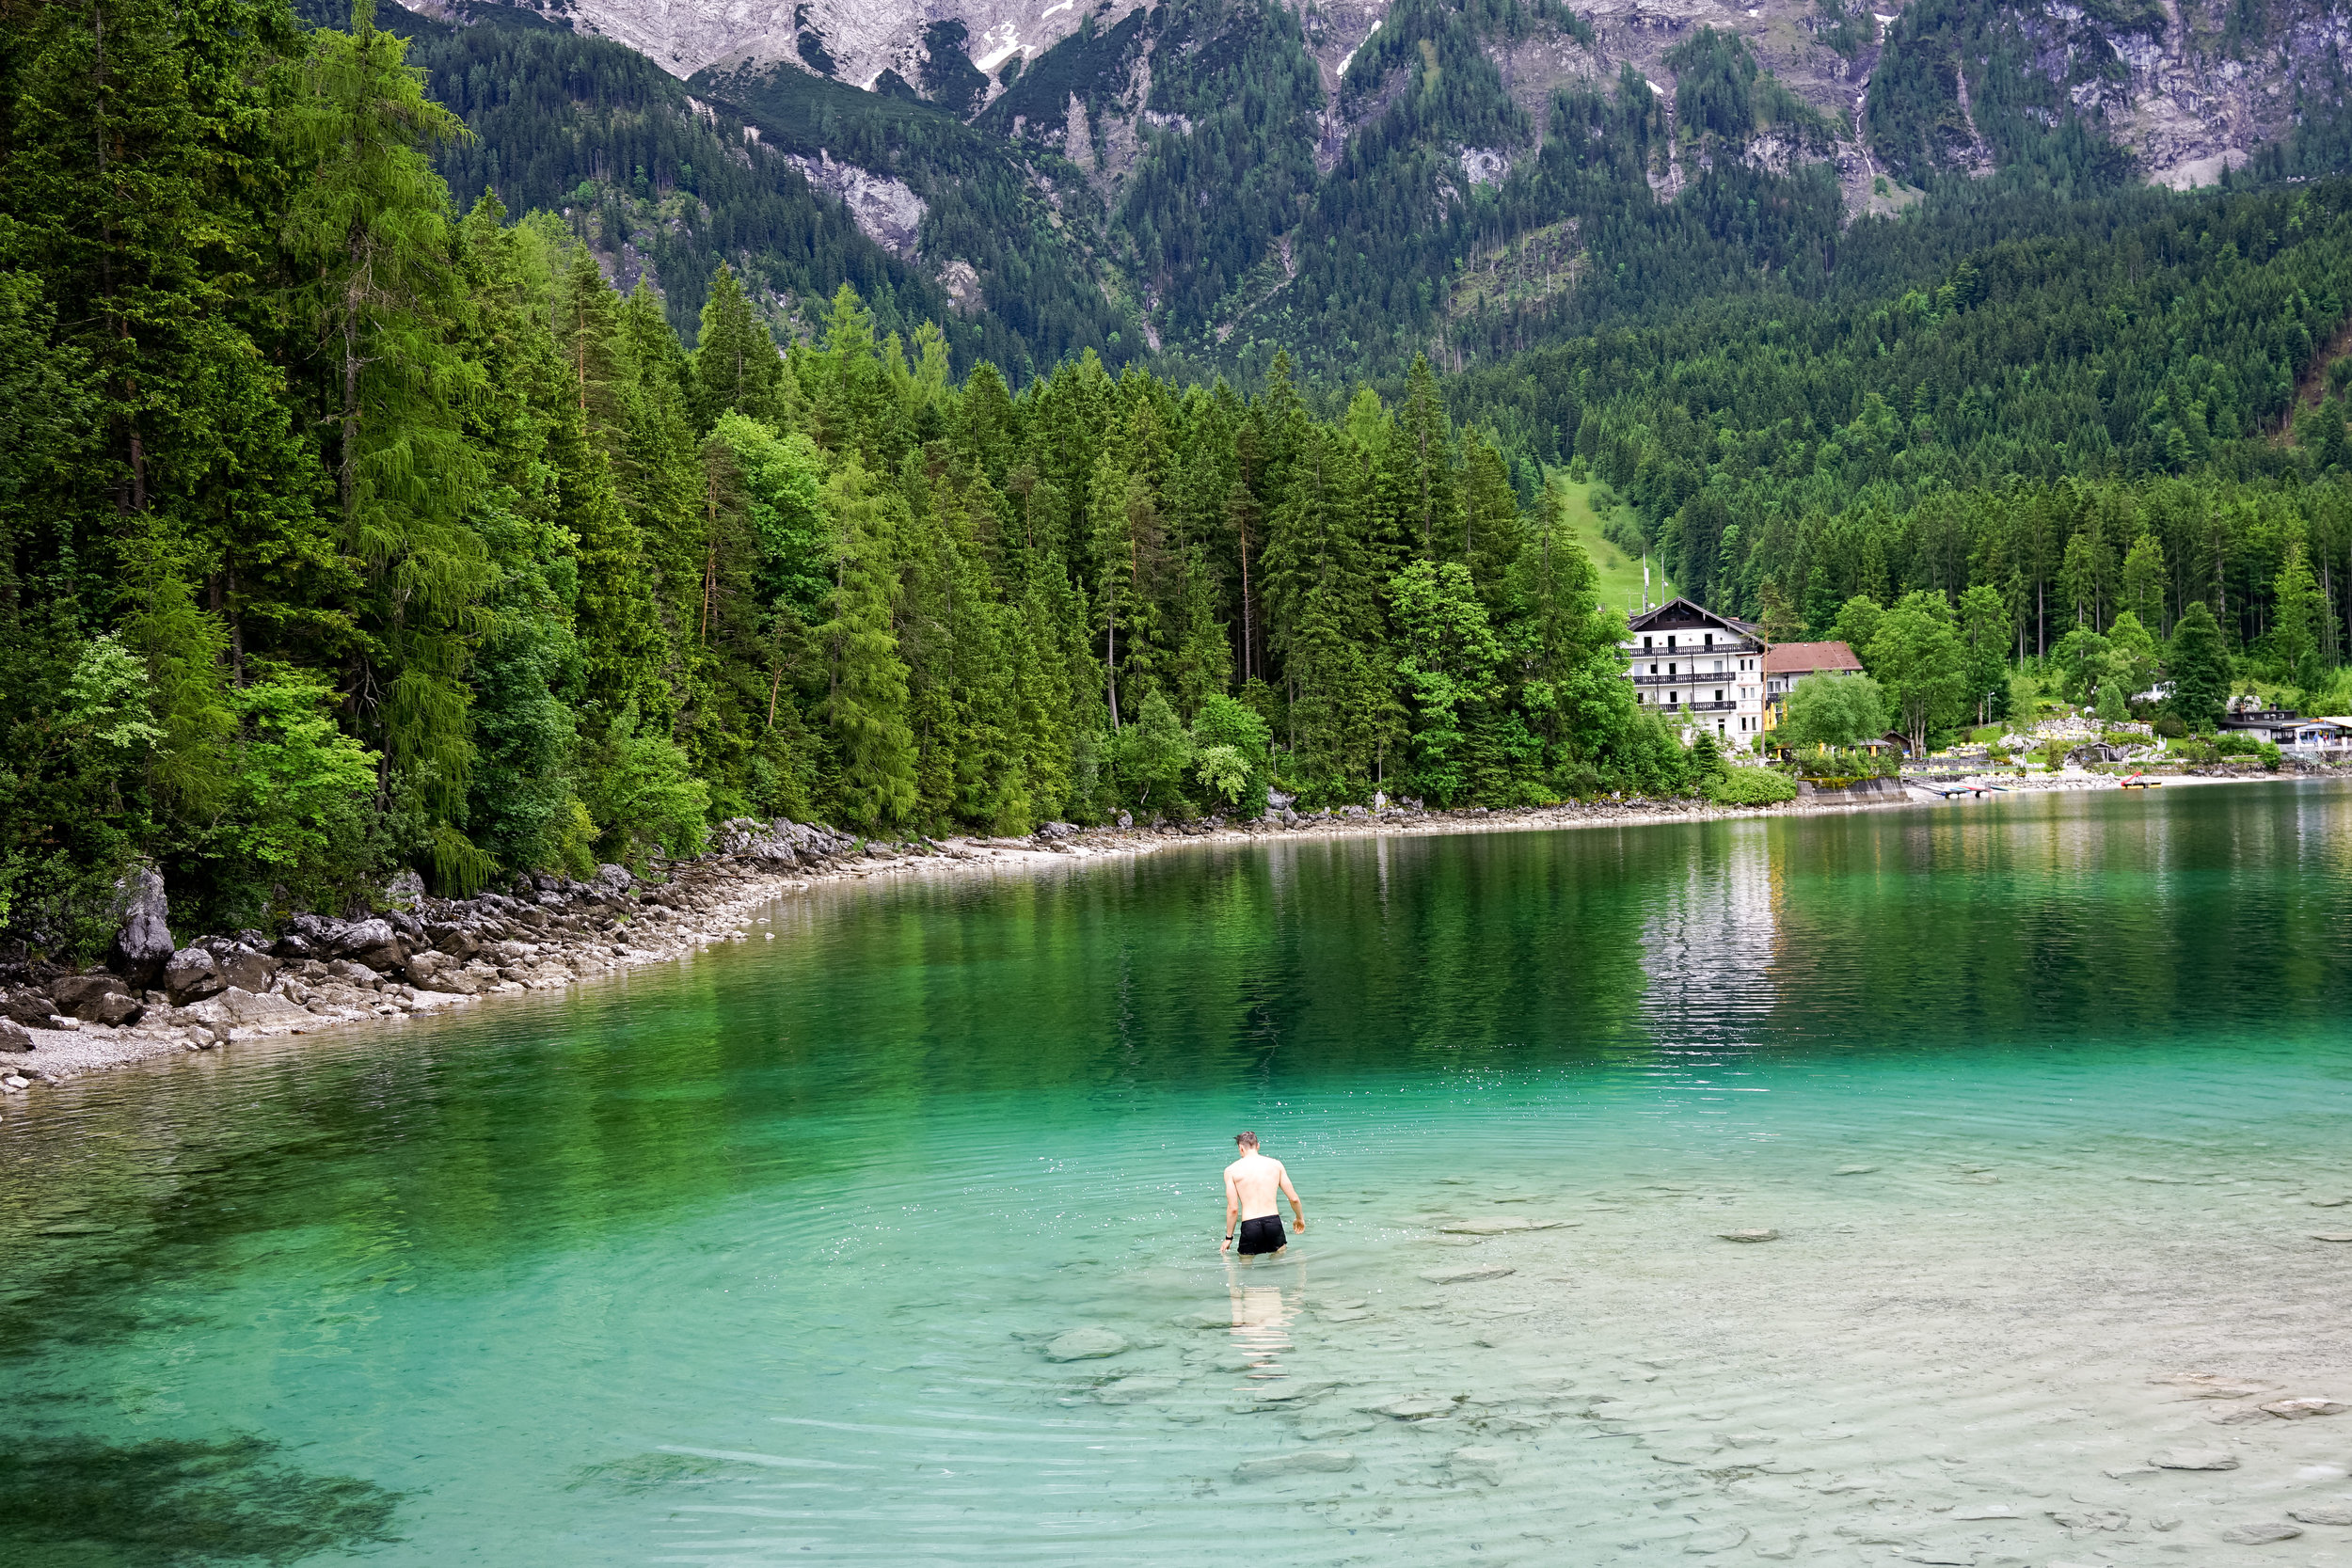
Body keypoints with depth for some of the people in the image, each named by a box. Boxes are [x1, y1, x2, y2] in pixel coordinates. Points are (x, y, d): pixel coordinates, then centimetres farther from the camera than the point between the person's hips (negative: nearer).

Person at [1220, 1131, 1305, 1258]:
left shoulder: (1231, 1170, 2)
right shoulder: (1276, 1164, 8)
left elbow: (1233, 1208, -2)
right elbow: (1294, 1199, 9)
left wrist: (1229, 1237, 8)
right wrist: (1300, 1218, 28)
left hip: (1249, 1225, -2)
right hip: (1274, 1221, 2)